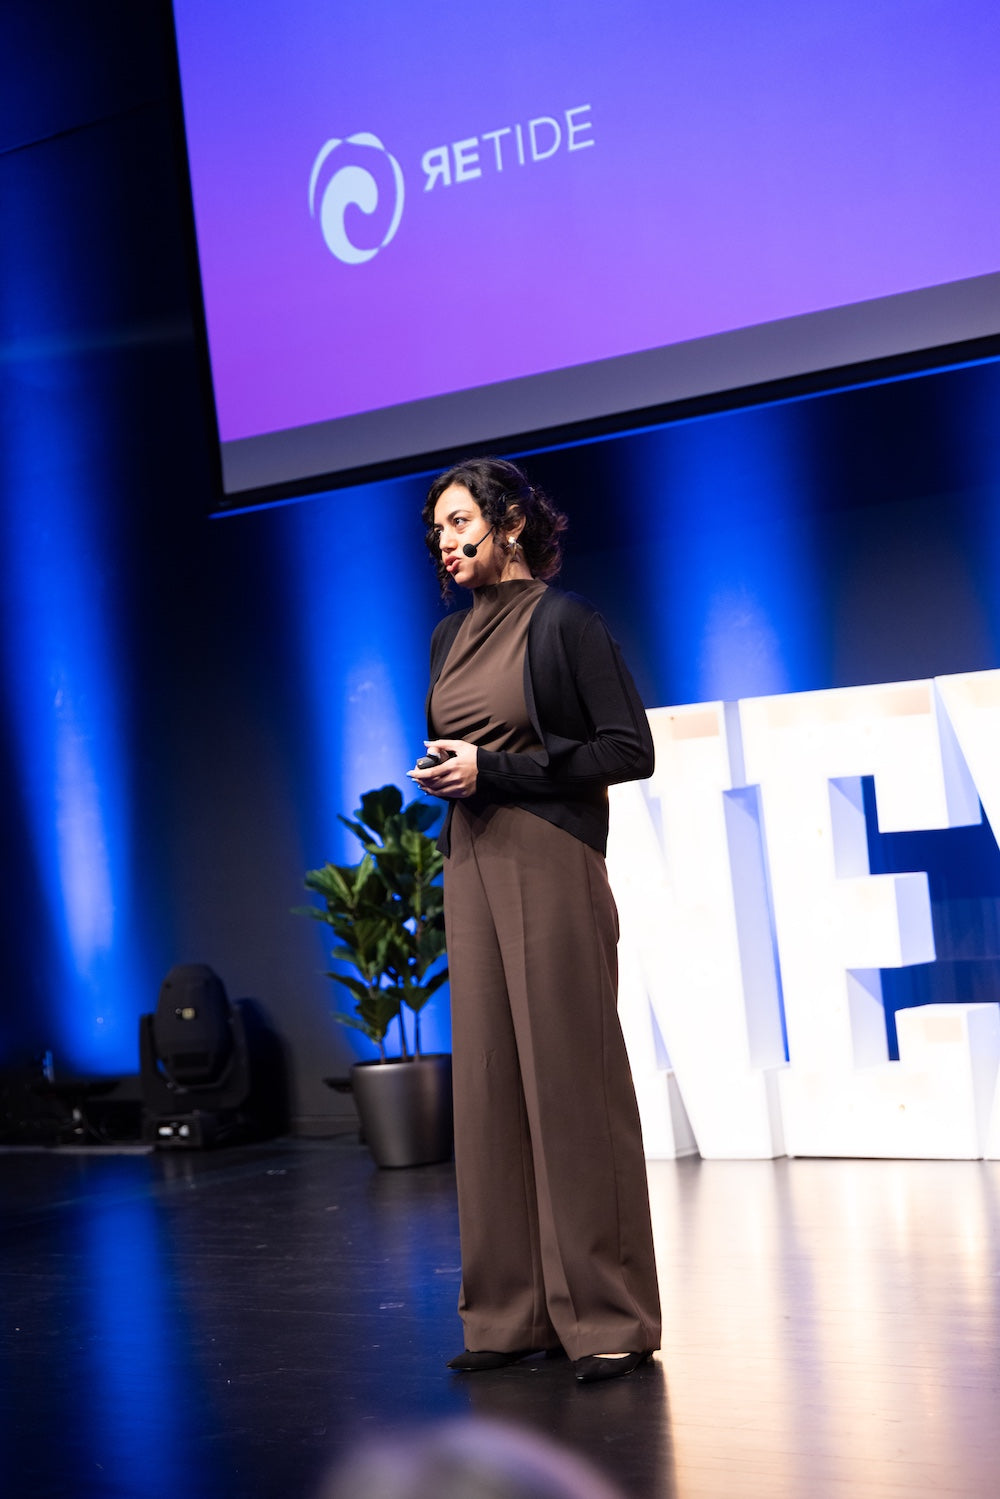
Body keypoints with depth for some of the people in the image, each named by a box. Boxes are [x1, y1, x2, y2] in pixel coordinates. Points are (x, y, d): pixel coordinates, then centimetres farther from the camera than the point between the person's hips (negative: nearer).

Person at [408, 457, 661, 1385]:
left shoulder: (563, 621, -5)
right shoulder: (452, 636, 16)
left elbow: (628, 750, -9)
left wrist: (493, 770, -12)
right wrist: (438, 773, 3)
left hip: (548, 864, -7)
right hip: (470, 865, 7)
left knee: (569, 1078, -7)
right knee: (490, 1078, 5)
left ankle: (607, 1316, -1)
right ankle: (515, 1311, 11)